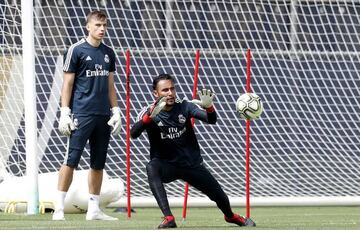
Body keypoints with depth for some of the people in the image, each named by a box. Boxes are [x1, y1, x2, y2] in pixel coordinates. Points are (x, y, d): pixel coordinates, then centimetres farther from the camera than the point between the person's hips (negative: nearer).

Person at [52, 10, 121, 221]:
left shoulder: (108, 53, 14)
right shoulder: (76, 51, -3)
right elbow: (68, 83, -4)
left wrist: (116, 111, 13)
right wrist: (65, 113, -9)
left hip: (103, 116, 6)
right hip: (81, 114, -6)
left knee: (98, 164, 7)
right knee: (71, 160, -10)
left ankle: (94, 209, 13)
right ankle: (59, 207, -9)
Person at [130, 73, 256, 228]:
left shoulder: (184, 106, -7)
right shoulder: (148, 112, -13)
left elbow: (211, 120, -18)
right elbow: (133, 134, -31)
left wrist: (208, 106, -41)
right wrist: (150, 116, -49)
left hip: (192, 165, 3)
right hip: (166, 166, -3)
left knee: (221, 198, 6)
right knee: (152, 168, -37)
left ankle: (230, 216, 45)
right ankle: (168, 219, -40)